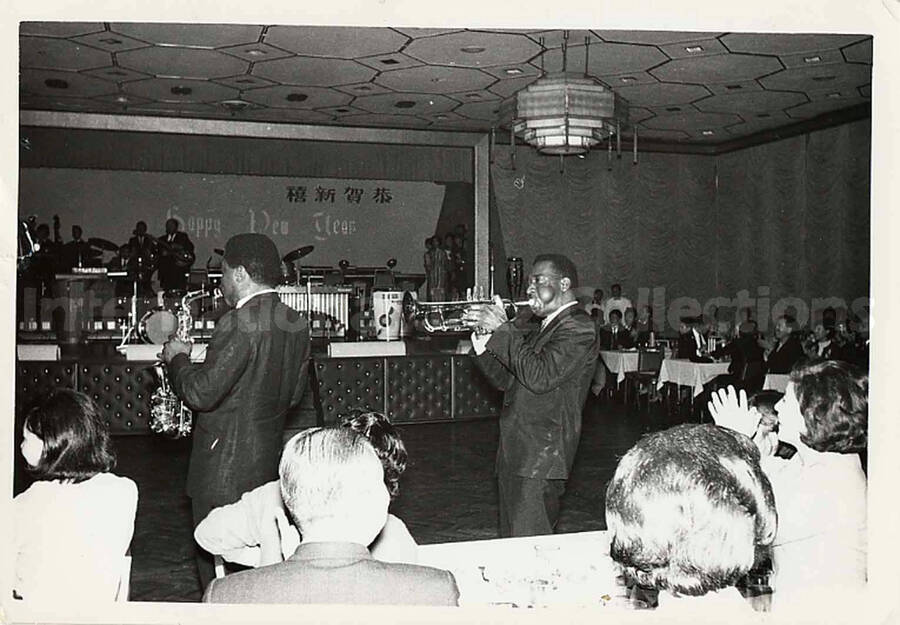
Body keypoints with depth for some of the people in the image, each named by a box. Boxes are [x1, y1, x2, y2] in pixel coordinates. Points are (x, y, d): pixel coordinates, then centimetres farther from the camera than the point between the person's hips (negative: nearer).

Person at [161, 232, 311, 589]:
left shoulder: (239, 322, -21)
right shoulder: (297, 324, 6)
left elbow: (200, 393, -22)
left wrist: (177, 358, -5)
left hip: (224, 471, -8)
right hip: (268, 464, 9)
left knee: (216, 563, 3)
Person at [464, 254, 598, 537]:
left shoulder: (577, 328, -11)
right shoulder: (544, 328, 19)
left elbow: (540, 377, -25)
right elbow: (507, 380, 16)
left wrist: (503, 329, -19)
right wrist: (484, 338, 2)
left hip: (541, 458, -9)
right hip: (515, 455, 9)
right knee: (511, 542, 16)